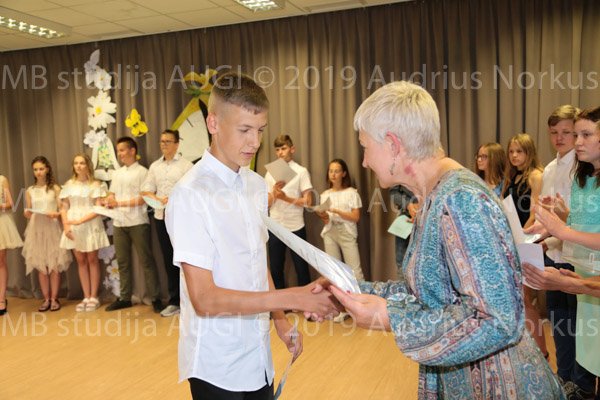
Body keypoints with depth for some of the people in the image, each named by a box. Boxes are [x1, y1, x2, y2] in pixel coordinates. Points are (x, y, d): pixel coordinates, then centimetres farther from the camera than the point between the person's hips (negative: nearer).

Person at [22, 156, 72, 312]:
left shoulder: (55, 188, 2)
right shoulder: (29, 191, 9)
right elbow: (27, 214, 11)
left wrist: (55, 214, -19)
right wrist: (27, 214, -10)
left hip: (52, 229, -2)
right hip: (36, 231, 2)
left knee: (55, 266, -2)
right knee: (41, 266, 4)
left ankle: (54, 299, 7)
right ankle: (46, 299, 12)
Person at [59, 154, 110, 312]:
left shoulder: (96, 184, -2)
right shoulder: (69, 185, 9)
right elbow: (64, 207, 8)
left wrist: (80, 220, -17)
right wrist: (66, 226, -6)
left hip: (90, 225, -3)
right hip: (73, 226, 4)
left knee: (92, 260, 3)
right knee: (81, 261, 7)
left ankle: (94, 297, 10)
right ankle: (86, 297, 13)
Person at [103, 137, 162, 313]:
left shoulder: (142, 172, -3)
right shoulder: (117, 173, 18)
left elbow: (144, 198, -11)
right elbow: (112, 194, 17)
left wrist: (120, 203, -16)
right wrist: (107, 201, -6)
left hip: (138, 222, -6)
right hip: (119, 223, 6)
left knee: (146, 260, -2)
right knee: (122, 262, 10)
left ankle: (155, 298, 4)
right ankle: (124, 298, 19)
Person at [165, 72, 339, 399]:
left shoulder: (257, 185, 3)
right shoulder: (190, 194, -19)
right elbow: (204, 298, -23)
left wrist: (279, 319, 4)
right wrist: (292, 298, -25)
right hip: (217, 367, -6)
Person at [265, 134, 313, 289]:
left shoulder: (301, 171, -2)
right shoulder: (270, 173, 8)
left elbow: (308, 201, -7)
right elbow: (266, 204, 6)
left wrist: (285, 198, -17)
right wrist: (274, 193, -14)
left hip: (296, 227, -3)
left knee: (301, 268, 6)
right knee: (276, 269, 11)